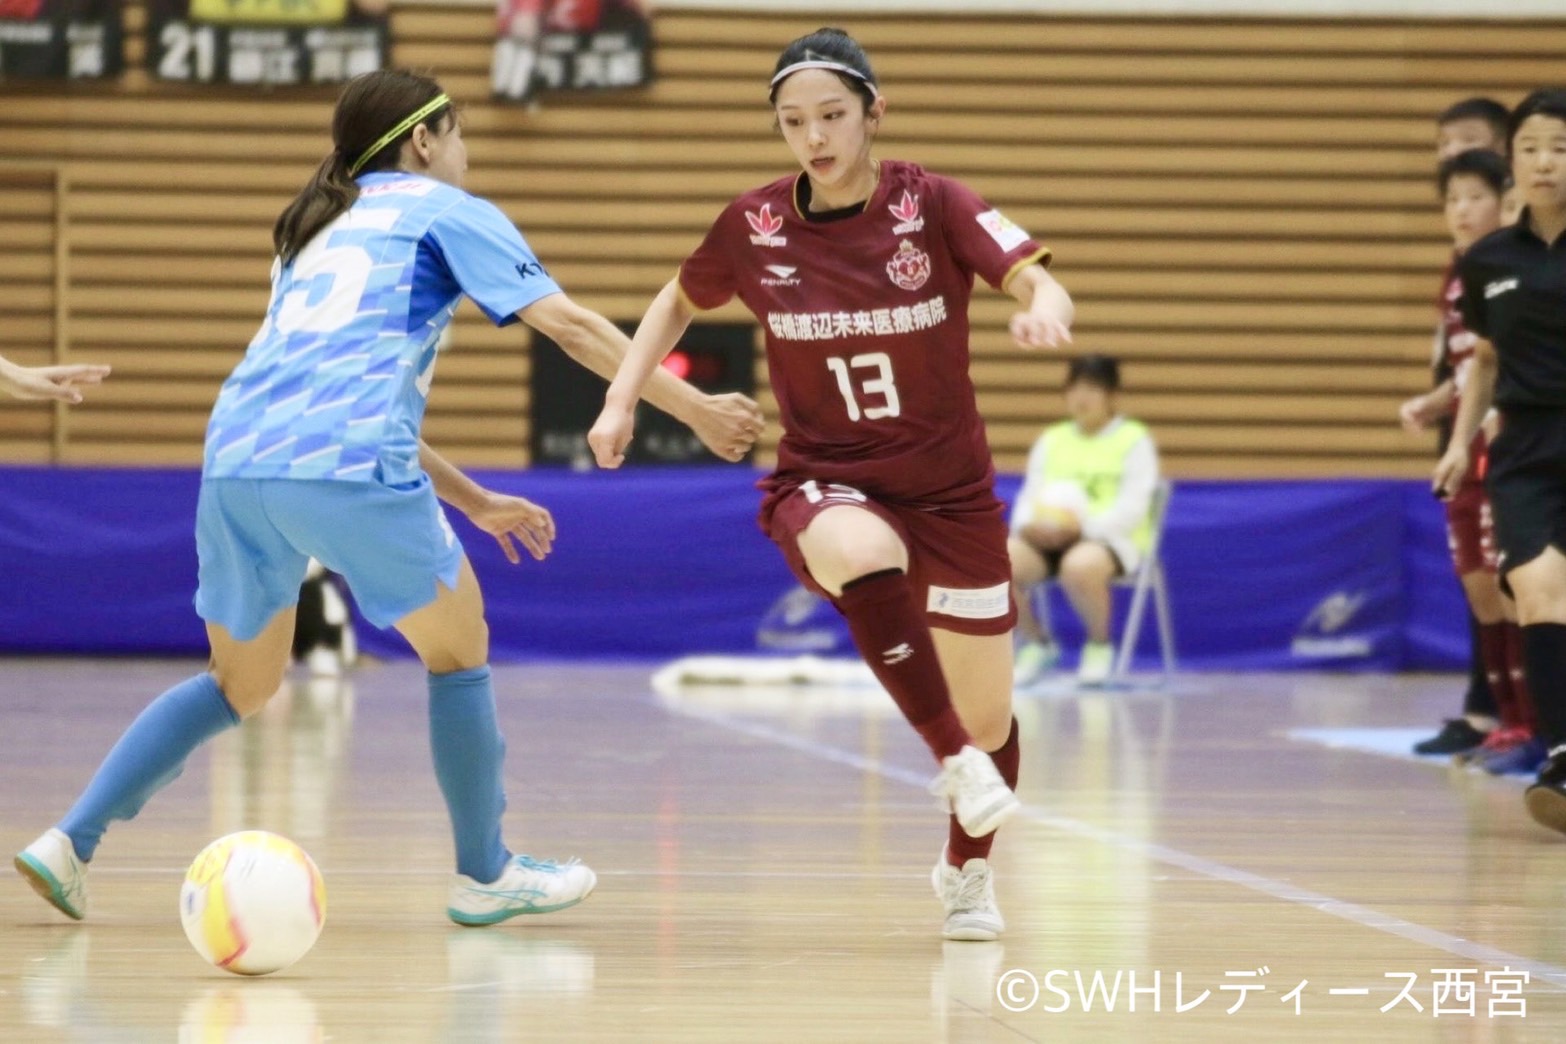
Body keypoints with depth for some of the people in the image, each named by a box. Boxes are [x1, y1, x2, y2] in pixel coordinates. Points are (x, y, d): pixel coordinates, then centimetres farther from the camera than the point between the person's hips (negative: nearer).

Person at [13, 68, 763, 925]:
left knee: (240, 685, 22)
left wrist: (472, 500, 38)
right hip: (346, 469, -6)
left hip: (235, 461, 6)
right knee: (457, 647, 15)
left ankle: (70, 840, 9)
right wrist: (695, 409, 5)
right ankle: (485, 877, 20)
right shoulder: (445, 210, 11)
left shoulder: (318, 232, 31)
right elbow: (569, 324, 2)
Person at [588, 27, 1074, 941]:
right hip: (826, 486, -1)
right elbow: (679, 302, 12)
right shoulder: (755, 226, -7)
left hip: (951, 494, 1)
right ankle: (953, 758, -30)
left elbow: (1036, 280, -27)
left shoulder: (935, 206, -14)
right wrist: (623, 398, -1)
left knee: (990, 722, 9)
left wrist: (1044, 307, -51)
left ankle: (967, 872, 40)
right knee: (865, 554, -41)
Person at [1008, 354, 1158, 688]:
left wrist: (1081, 526, -22)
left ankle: (1099, 645, -9)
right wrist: (1029, 526, -11)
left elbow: (1130, 511, -7)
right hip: (1046, 541, 5)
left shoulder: (1134, 441, 4)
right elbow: (1028, 500, 14)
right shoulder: (1051, 441, 20)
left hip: (1111, 539, -5)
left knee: (1080, 565, -42)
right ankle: (1035, 641, 1)